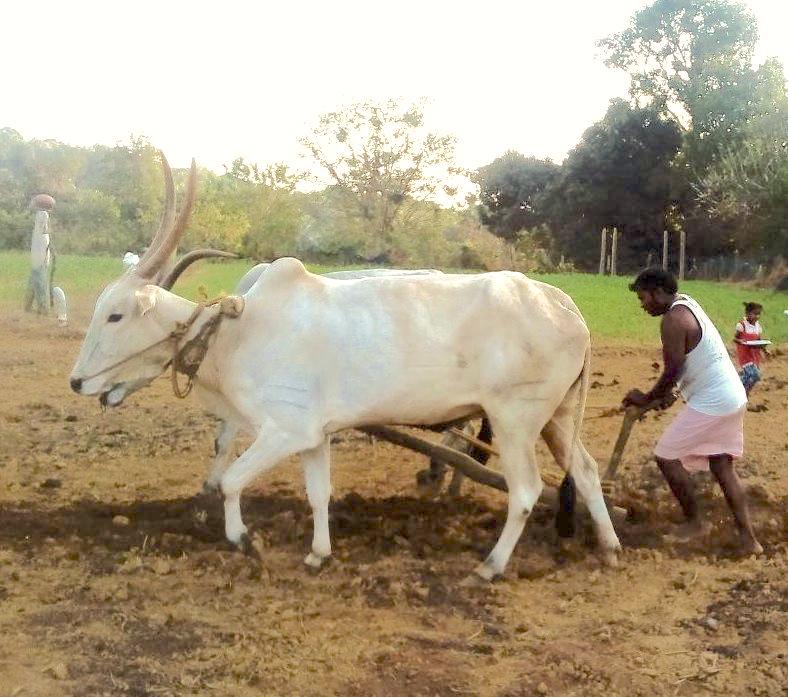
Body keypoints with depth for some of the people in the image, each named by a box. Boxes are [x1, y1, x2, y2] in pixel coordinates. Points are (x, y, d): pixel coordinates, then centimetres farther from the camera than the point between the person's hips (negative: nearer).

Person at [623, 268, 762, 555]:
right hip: (733, 398, 10)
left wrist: (647, 399, -2)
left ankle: (693, 523, 10)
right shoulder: (686, 303, 12)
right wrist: (665, 393, 11)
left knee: (667, 456, 0)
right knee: (722, 466, 13)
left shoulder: (673, 319, -17)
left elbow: (672, 371, -16)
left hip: (710, 402, -10)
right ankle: (748, 539, 12)